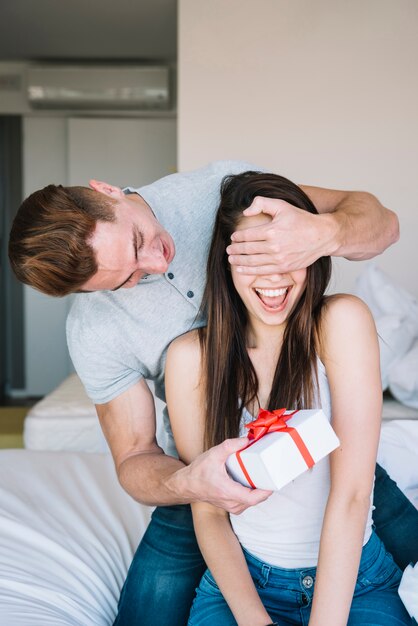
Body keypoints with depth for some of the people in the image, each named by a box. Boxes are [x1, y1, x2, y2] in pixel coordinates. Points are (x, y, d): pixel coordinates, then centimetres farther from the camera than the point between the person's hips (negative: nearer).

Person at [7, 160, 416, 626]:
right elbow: (134, 459, -11)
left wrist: (326, 232, -41)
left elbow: (380, 221, -16)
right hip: (212, 478, 0)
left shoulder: (223, 187, -16)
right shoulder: (93, 333, -18)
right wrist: (187, 483, -35)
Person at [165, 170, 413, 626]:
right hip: (242, 578, 1)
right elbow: (207, 512, -4)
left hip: (355, 579, 0)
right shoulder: (191, 357, -8)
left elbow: (350, 492, -19)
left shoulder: (341, 321, -14)